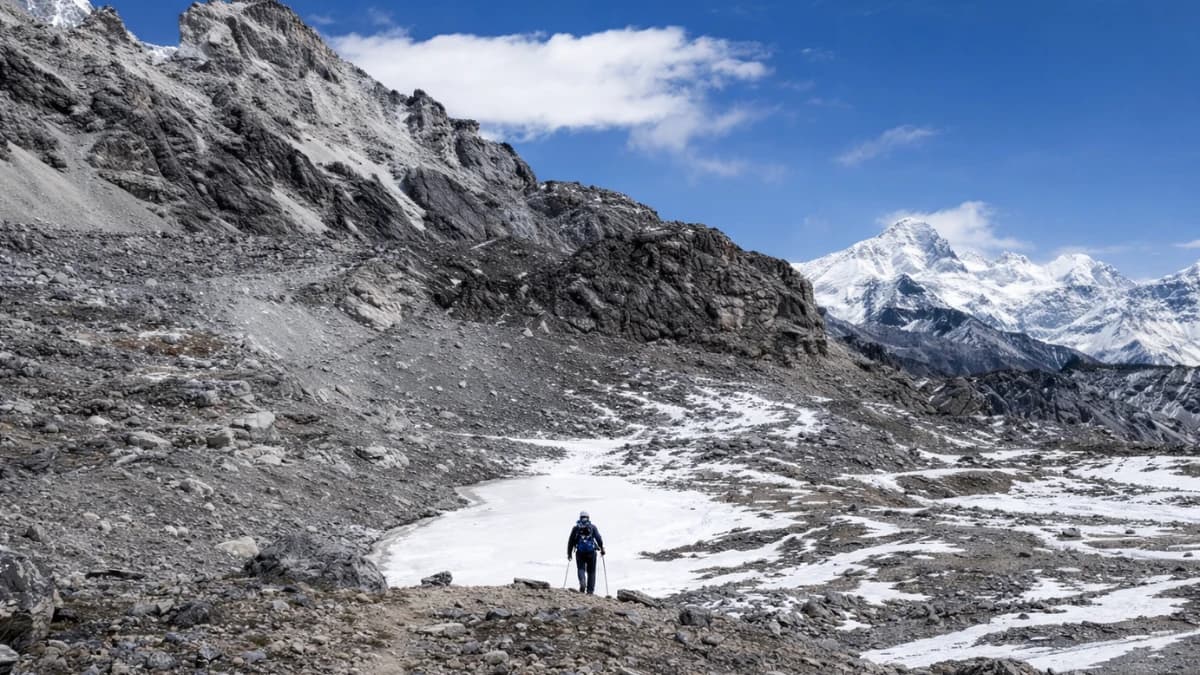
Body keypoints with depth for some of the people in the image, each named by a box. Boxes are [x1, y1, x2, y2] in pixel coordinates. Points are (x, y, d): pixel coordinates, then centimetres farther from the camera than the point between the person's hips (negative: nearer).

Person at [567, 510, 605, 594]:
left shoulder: (575, 528, 10)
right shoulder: (592, 527, 8)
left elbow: (571, 541, 9)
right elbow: (599, 538, -3)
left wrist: (569, 553, 15)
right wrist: (602, 549, 3)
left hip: (580, 552, 0)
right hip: (591, 552, 0)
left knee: (581, 569, 6)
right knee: (591, 571, 9)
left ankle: (582, 582, -23)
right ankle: (590, 590, 6)